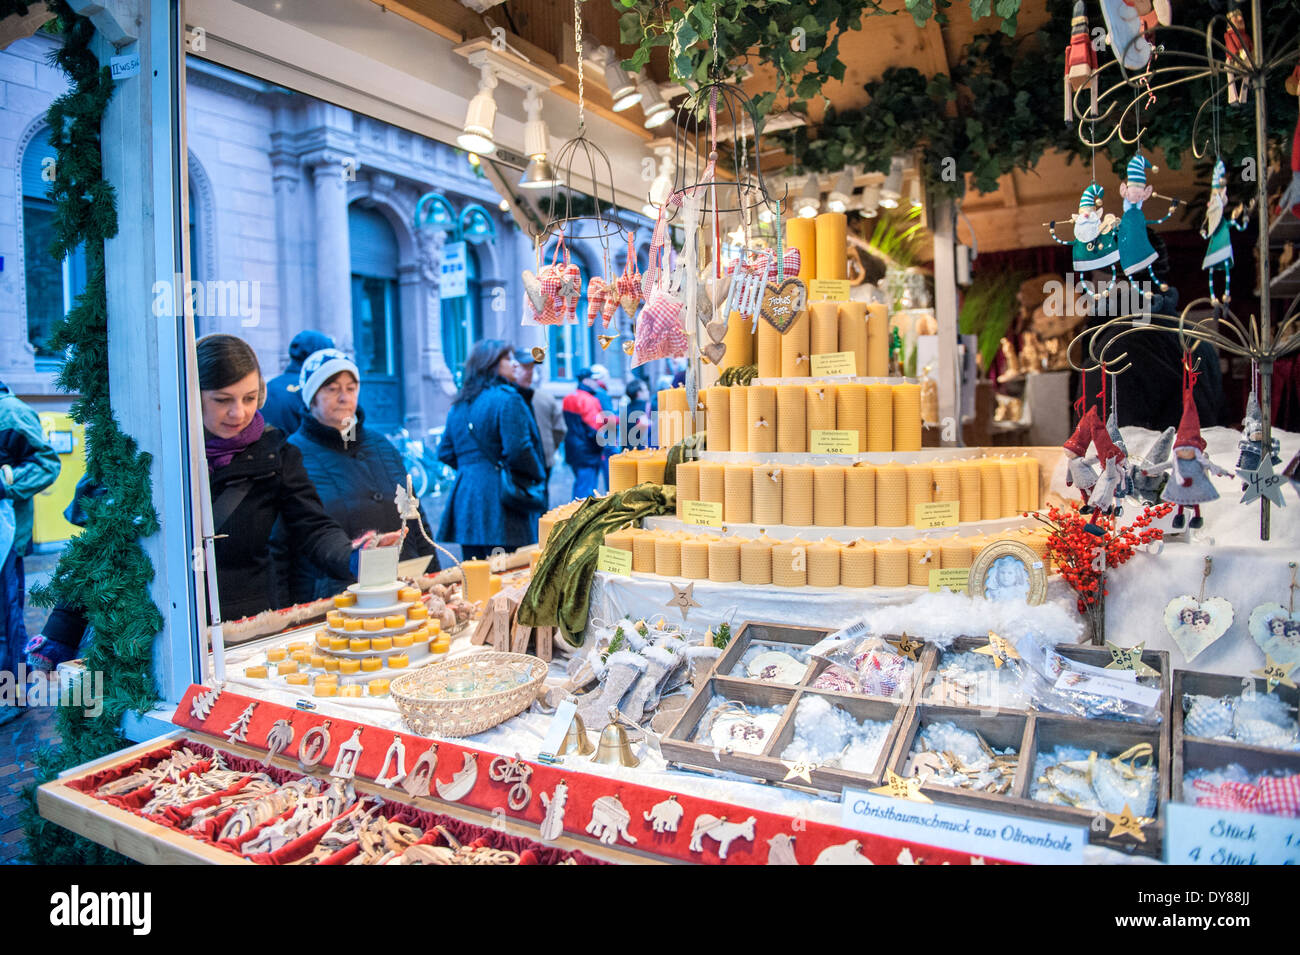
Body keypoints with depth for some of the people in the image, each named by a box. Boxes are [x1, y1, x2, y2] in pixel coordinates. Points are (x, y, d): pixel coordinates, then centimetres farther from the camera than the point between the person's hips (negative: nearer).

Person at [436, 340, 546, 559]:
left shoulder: (459, 404, 15)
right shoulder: (507, 399, -9)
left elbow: (445, 453, 16)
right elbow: (518, 449, -17)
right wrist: (539, 476, -2)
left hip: (465, 495, 8)